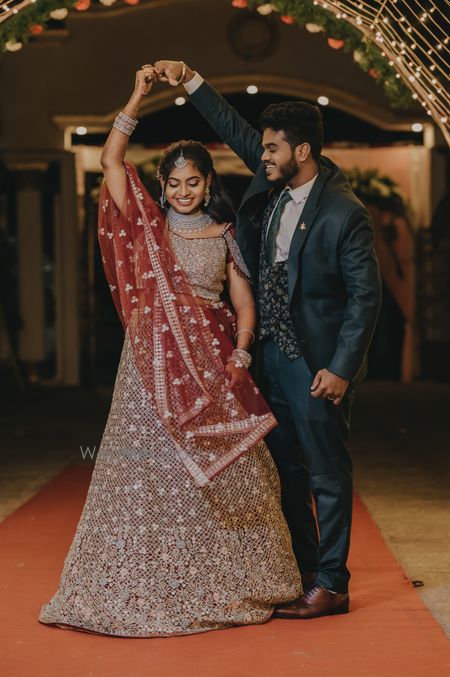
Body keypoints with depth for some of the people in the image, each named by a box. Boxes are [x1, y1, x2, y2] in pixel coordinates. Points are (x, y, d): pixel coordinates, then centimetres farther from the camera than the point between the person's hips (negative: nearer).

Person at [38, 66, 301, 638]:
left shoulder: (226, 234, 9)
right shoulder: (148, 225, 6)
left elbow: (244, 301, 6)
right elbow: (110, 161, -3)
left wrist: (240, 354, -9)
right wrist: (136, 100, -9)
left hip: (212, 364, 1)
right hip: (155, 361, -1)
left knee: (220, 473, 4)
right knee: (150, 467, -1)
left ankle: (223, 585, 16)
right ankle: (148, 588, 9)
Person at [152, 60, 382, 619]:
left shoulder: (344, 214, -17)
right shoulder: (273, 182, 3)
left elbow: (365, 296, -15)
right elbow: (234, 129, 18)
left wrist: (342, 368, -17)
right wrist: (190, 81, 13)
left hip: (316, 361, -8)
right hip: (273, 352, 8)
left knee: (326, 472, 1)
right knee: (285, 468, 15)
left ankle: (331, 586, 11)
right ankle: (303, 569, 27)